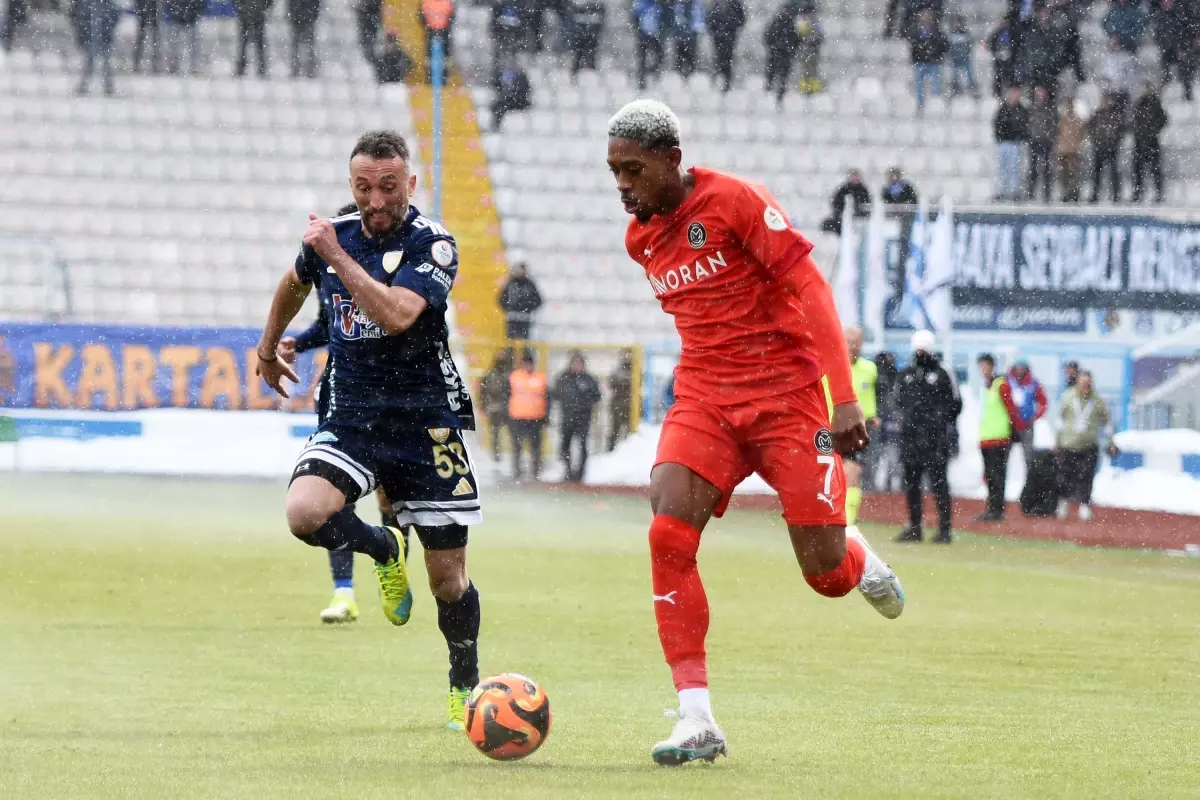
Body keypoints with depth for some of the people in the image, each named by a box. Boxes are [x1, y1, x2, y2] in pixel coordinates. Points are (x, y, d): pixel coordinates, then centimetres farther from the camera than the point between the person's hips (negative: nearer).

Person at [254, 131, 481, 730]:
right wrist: (269, 343, 39)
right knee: (305, 513, -26)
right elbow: (296, 282, 28)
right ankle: (384, 549, 7)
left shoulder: (432, 245, -12)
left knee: (447, 577, 0)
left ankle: (465, 686, 26)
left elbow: (397, 315, -30)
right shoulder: (331, 235, 3)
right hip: (352, 421, 3)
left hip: (428, 422, -3)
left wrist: (338, 255, -25)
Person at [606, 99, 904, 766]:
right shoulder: (641, 238, 8)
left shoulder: (736, 200, -13)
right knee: (669, 534, -19)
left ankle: (858, 557, 36)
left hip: (787, 396, -5)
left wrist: (845, 399, -22)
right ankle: (697, 721, -18)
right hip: (703, 399, 5)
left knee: (827, 576, -5)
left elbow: (810, 288, -16)